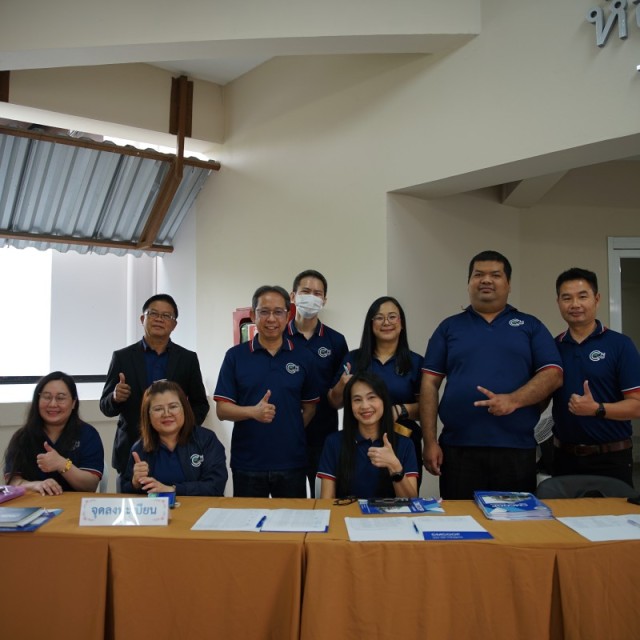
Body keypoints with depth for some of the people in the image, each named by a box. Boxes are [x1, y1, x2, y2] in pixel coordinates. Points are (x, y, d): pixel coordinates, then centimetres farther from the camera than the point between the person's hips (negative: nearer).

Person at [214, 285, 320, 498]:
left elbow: (310, 407, 10)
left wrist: (291, 434, -2)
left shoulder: (303, 357, 3)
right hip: (247, 464, -1)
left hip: (292, 463, 1)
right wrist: (253, 412, -21)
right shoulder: (235, 356, -1)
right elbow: (222, 409, -4)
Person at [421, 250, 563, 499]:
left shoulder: (531, 326, 10)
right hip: (457, 449, 0)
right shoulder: (449, 327, 10)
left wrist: (513, 400, -17)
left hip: (517, 450, 0)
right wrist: (430, 442, -3)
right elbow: (430, 384, 5)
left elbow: (553, 375, 1)